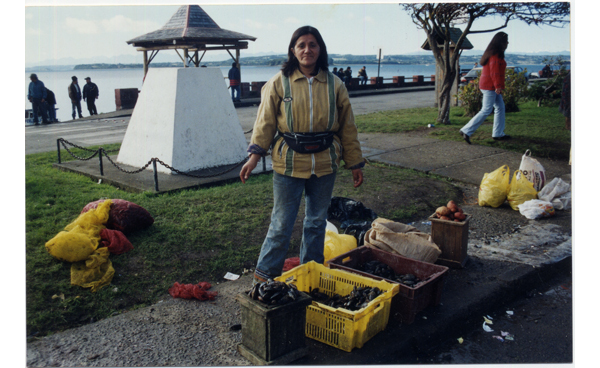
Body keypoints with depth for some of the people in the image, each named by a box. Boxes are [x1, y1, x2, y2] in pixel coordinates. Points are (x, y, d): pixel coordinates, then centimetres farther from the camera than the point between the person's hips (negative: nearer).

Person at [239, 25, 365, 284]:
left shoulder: (334, 85, 4)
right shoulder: (279, 82, -2)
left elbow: (347, 126, 9)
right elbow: (265, 121, -1)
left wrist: (355, 163, 10)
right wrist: (255, 155, -11)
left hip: (325, 163, 3)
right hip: (289, 163, -3)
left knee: (317, 221, 15)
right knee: (281, 224, 2)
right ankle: (264, 275, 18)